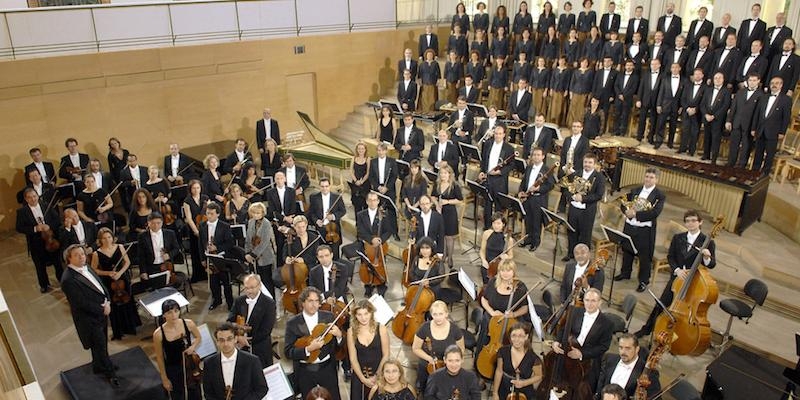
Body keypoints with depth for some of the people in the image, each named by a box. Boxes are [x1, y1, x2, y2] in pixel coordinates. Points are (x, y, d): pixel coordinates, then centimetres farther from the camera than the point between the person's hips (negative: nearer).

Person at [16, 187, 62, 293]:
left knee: (57, 261, 16)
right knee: (40, 265, 13)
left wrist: (49, 227, -20)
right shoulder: (22, 211, -7)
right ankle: (44, 285, 32)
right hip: (36, 243, -1)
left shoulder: (47, 206, -3)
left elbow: (57, 220, -2)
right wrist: (35, 229, -23)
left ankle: (62, 280, 37)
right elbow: (19, 228, -10)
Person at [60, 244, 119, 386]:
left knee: (101, 343, 24)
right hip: (89, 318, -8)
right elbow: (81, 303, -25)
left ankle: (99, 365, 47)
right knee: (100, 345, 8)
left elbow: (101, 285, 7)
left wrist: (107, 302, -9)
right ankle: (110, 373, 26)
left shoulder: (87, 268, 1)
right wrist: (102, 309, -18)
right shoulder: (68, 279, -25)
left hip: (101, 312, 8)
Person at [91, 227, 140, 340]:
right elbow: (94, 270, -1)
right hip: (108, 283, -1)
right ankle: (117, 332, 26)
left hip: (123, 280, 1)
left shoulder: (120, 247, -7)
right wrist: (108, 273, -15)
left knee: (127, 303, 11)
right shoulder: (97, 254, -10)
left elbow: (127, 262, 1)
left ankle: (130, 327, 32)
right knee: (114, 306, 9)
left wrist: (119, 273, -14)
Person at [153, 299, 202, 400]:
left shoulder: (189, 324, -17)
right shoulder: (158, 334, -22)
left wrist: (193, 346, -17)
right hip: (173, 370, -2)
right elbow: (160, 358, -9)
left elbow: (198, 337, 4)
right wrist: (164, 378, -3)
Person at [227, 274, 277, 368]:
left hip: (260, 350, -4)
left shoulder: (269, 303, -8)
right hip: (240, 347, 4)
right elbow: (230, 321, 3)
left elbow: (266, 330, -12)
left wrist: (248, 341, -13)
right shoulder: (239, 301, 7)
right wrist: (238, 337, -14)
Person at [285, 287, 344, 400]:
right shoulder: (292, 323, -8)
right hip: (305, 370, 0)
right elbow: (288, 352, -12)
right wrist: (308, 349, -26)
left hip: (327, 367, 1)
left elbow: (338, 345, 2)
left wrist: (339, 335, -21)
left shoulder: (328, 317, -3)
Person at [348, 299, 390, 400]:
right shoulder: (351, 331, -7)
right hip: (359, 376, 1)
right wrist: (363, 379, -12)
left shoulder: (381, 329, -9)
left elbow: (386, 355, -5)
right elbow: (353, 359, -5)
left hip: (379, 374, -1)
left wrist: (376, 376, -10)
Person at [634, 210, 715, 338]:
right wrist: (677, 270, -16)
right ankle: (646, 329, 21)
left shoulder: (708, 242, -7)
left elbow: (711, 265, -9)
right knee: (661, 304, 7)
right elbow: (670, 256, 2)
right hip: (677, 277, 3)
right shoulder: (677, 238, 4)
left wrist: (707, 257, -32)